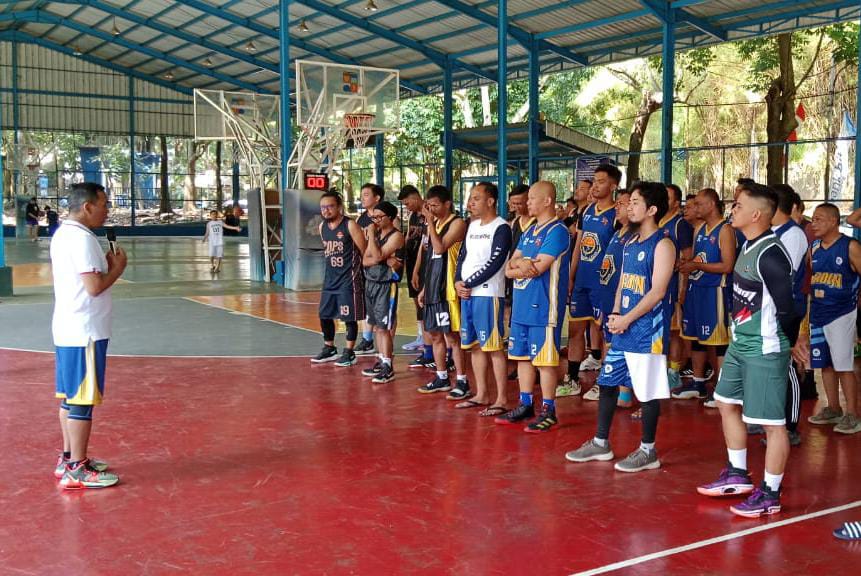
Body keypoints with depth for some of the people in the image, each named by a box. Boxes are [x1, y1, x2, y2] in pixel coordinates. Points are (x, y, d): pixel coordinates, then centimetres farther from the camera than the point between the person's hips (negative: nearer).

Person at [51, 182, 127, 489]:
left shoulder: (62, 234, 13)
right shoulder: (82, 238, -18)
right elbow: (94, 286, -23)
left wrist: (105, 264, 11)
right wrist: (117, 268, -7)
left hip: (67, 330, 10)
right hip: (85, 333, -10)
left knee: (69, 396, 16)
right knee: (82, 401, -4)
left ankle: (68, 458, 25)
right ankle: (76, 470, 2)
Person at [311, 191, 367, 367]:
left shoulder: (350, 225, -13)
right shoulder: (322, 227, 8)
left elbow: (364, 251, -9)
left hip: (349, 279, -7)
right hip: (330, 278, 7)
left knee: (349, 317, -1)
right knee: (324, 315, 11)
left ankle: (349, 353, 10)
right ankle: (329, 349, 27)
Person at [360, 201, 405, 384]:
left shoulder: (396, 236, -11)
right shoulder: (375, 234, 13)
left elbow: (378, 256, -21)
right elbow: (365, 261, 4)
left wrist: (371, 235, -13)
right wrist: (385, 260, -12)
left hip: (386, 285, -8)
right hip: (370, 283, 8)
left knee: (384, 327, -8)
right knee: (376, 326, 12)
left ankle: (388, 367, -5)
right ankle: (381, 361, 21)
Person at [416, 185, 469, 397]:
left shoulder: (457, 224, -10)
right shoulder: (434, 224, 16)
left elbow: (439, 248, -23)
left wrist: (430, 222, -18)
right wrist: (425, 288, 19)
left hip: (448, 289, -9)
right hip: (433, 289, 9)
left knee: (452, 336, -5)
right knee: (435, 334, 13)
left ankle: (462, 382, 2)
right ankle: (442, 378, 24)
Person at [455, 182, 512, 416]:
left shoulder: (501, 228, -10)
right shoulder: (472, 225, 15)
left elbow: (494, 264, -16)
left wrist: (469, 284, -13)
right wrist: (458, 282, 0)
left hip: (488, 294, -8)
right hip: (466, 294, 8)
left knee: (494, 347, -6)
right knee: (474, 345, 12)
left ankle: (502, 399, 0)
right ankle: (481, 394, 22)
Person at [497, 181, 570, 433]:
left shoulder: (557, 231, -11)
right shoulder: (529, 231, 16)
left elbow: (538, 268, -19)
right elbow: (509, 267, 11)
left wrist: (517, 266, -2)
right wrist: (521, 264, -12)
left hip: (543, 307, -9)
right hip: (521, 306, 9)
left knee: (544, 359, -2)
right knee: (522, 356, 13)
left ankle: (548, 411, 7)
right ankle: (525, 406, 23)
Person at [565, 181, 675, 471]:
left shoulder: (662, 245, -11)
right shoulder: (630, 243, 14)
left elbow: (657, 292, -17)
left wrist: (626, 319, -15)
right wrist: (615, 314, 2)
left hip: (648, 330, -8)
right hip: (622, 328, 9)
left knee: (647, 391, 1)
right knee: (607, 382, 13)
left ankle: (648, 452, 13)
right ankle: (601, 444, 25)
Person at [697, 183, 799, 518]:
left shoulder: (770, 254, -21)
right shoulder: (748, 246, 8)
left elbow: (787, 307, -19)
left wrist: (789, 342, -5)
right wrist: (738, 333, 13)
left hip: (765, 350, -10)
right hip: (740, 343, 10)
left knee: (771, 421, 1)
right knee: (727, 404, 20)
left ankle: (770, 494, 13)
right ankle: (737, 476, 34)